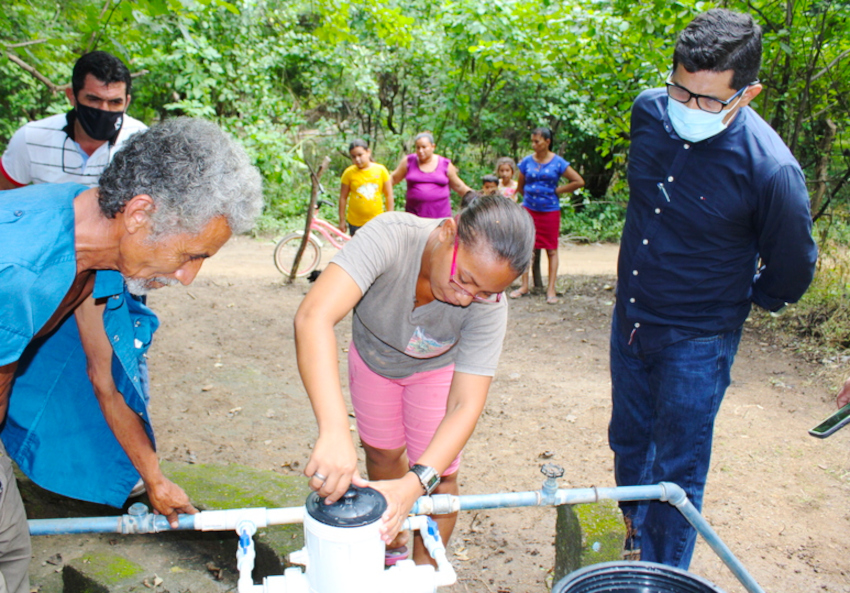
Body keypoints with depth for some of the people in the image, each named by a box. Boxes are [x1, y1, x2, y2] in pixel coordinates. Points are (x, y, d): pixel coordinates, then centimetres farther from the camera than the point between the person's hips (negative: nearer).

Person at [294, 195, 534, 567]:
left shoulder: (489, 305, -35)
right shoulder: (391, 236, -42)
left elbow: (465, 405, -34)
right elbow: (314, 316, -55)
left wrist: (415, 483, -49)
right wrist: (334, 432, -65)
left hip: (435, 369, 0)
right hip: (372, 357, 0)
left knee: (439, 478, -3)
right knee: (384, 455, 13)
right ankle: (393, 547, 42)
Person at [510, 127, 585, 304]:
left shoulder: (558, 162, -4)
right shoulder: (527, 162, 3)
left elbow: (579, 182, -3)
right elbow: (520, 187, 15)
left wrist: (558, 190, -3)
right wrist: (531, 196, 12)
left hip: (550, 211, -2)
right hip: (529, 210, 2)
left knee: (551, 250, 4)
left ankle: (551, 289, 8)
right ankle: (524, 286, 11)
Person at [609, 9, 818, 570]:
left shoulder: (770, 169, -25)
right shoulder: (648, 110, -9)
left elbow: (791, 271, -8)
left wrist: (736, 300, 5)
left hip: (696, 343, -6)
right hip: (630, 320, 6)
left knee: (676, 475, 8)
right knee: (628, 445, 23)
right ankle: (635, 540, 47)